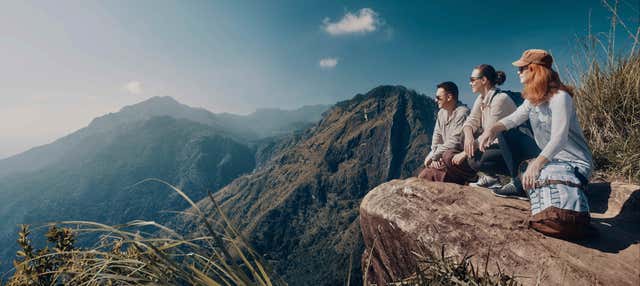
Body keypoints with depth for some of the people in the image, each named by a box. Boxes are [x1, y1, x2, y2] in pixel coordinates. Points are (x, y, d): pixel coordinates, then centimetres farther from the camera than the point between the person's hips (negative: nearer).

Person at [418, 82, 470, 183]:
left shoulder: (462, 113, -17)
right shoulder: (441, 112, 11)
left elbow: (454, 143, -22)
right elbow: (437, 135, 10)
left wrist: (432, 156, -14)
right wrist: (434, 157, -6)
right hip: (446, 155, 8)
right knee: (422, 177, -4)